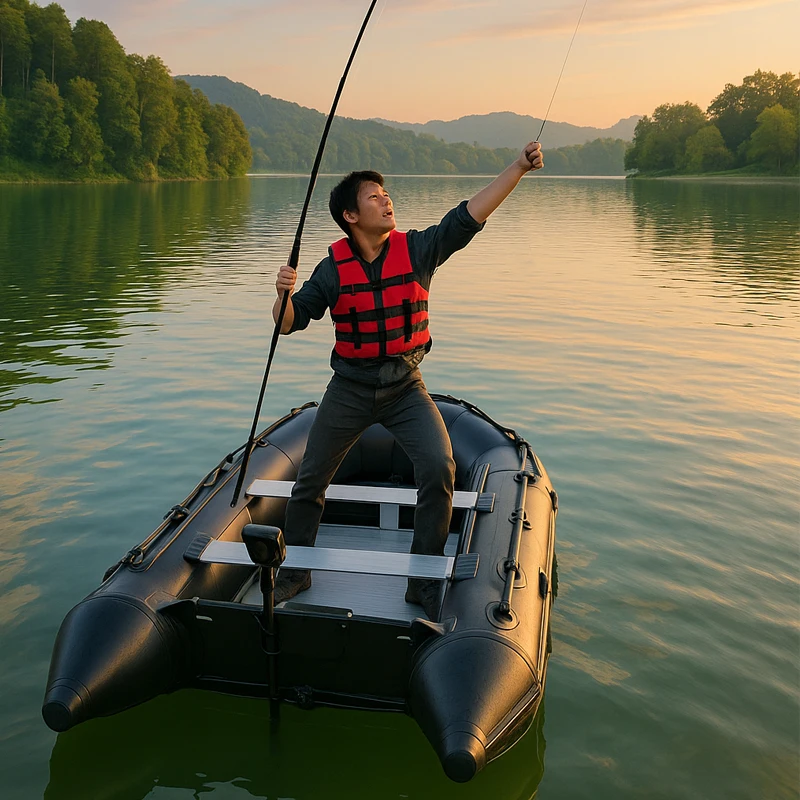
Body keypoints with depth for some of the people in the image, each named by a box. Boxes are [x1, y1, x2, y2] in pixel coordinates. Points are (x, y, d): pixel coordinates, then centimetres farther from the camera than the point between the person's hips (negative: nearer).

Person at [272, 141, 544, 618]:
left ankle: (424, 582, -2)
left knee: (439, 468, -19)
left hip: (406, 388, 0)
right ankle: (295, 572, 33)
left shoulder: (417, 249, -7)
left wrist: (519, 167, -20)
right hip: (350, 391, 1)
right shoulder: (334, 267, -8)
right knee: (311, 480, 8)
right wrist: (284, 293, -29)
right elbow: (289, 324, -7)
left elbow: (471, 215, -13)